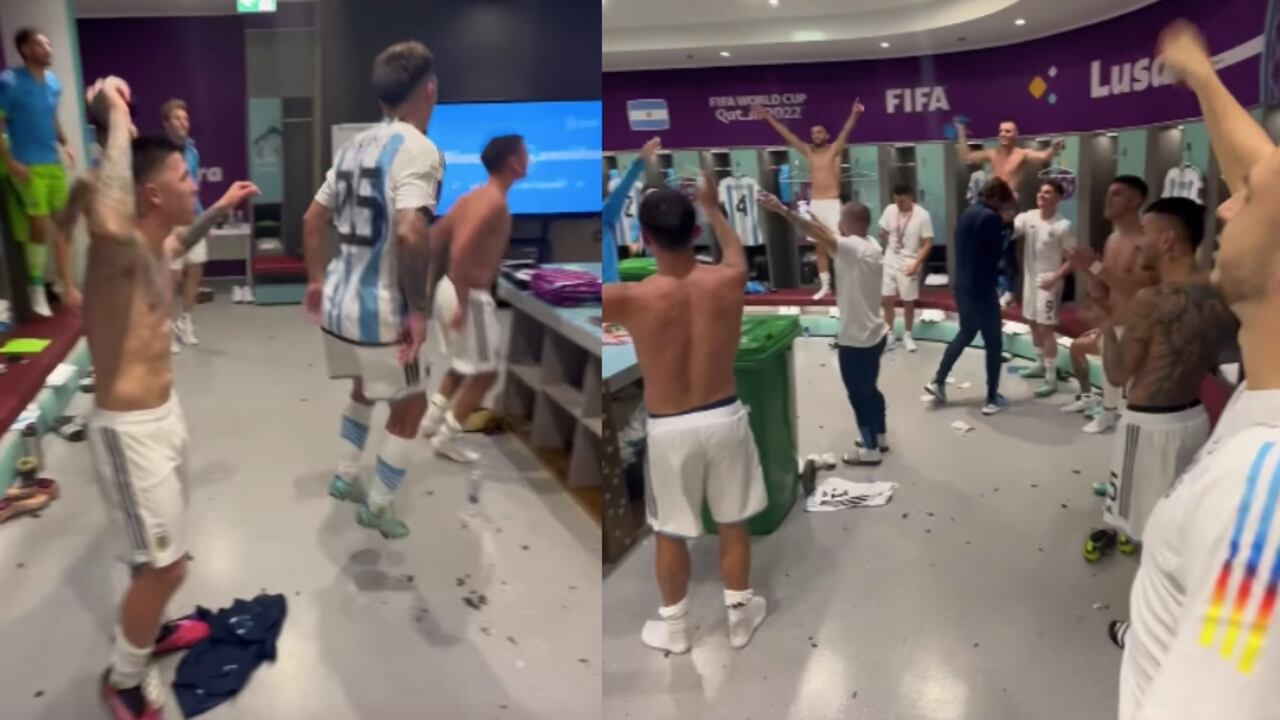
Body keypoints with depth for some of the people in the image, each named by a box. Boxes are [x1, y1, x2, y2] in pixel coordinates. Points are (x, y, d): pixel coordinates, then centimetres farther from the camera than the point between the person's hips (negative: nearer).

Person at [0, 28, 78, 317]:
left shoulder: (53, 82, 8)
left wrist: (64, 143, 5)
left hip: (54, 163, 6)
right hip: (29, 167, -6)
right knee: (40, 226, -3)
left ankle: (66, 284, 18)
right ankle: (36, 287, 14)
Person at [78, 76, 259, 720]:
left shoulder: (151, 247, 4)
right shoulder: (119, 248, -24)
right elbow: (110, 224, -52)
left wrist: (219, 212, 22)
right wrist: (116, 118, -41)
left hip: (164, 411, 10)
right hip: (129, 428, -9)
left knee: (165, 553, 26)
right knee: (164, 565, 0)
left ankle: (146, 628, 49)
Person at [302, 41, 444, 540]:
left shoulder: (356, 146, 9)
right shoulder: (418, 149, -17)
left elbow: (312, 220, 16)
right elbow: (409, 234, -31)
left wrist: (315, 280, 26)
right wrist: (419, 309, -22)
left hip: (338, 301, 8)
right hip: (380, 312, -8)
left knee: (365, 387, 30)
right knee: (410, 406, 12)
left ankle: (346, 477, 40)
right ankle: (377, 507, 22)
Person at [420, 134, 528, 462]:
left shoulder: (472, 196, 9)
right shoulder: (495, 202, -19)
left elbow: (433, 238, 14)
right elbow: (460, 252, -30)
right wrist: (463, 305, -25)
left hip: (448, 288, 9)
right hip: (471, 297, -9)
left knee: (463, 365, 26)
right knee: (485, 372, 6)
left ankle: (432, 419, 35)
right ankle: (447, 438, 13)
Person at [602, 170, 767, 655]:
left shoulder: (631, 299, -22)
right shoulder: (728, 282, -12)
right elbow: (736, 251, 14)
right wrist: (714, 208, 30)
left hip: (669, 430, -2)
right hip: (724, 418, 3)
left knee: (670, 534, 17)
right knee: (733, 525, 20)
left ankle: (673, 628, 35)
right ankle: (740, 617, 38)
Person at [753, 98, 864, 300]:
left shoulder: (835, 150, -1)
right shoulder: (808, 151, 11)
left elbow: (845, 132, -18)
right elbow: (787, 134, 11)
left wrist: (854, 115, -37)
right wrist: (769, 118, 8)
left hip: (832, 203, -5)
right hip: (815, 204, 5)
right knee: (820, 247, 10)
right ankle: (825, 286, 18)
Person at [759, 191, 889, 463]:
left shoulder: (853, 248, -24)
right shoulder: (872, 247, 3)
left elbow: (819, 232, -32)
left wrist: (782, 209, -37)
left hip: (857, 339, -9)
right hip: (872, 333, 9)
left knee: (859, 394, 5)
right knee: (869, 389, 24)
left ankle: (870, 449, 17)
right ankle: (879, 437, 38)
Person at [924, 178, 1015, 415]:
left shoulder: (967, 213, 8)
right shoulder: (992, 218, -17)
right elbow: (997, 255, -16)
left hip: (962, 286, 8)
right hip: (982, 290, -8)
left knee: (965, 334, 25)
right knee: (994, 343, 5)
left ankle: (938, 381, 25)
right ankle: (993, 399, 12)